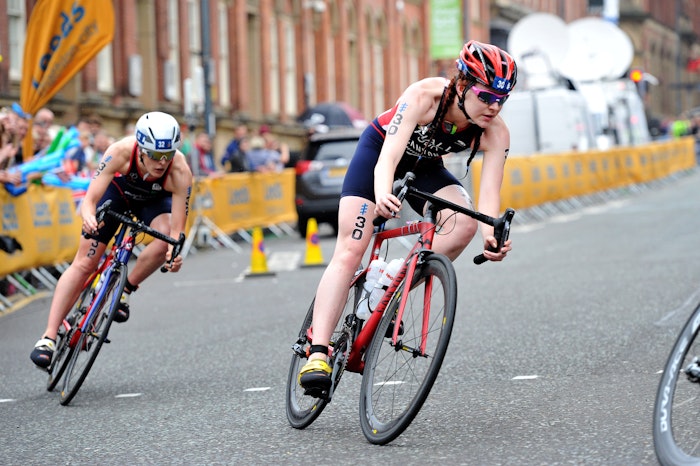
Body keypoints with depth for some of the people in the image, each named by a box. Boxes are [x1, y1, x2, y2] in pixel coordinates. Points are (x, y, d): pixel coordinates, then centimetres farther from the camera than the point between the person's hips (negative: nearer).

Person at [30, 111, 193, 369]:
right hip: (117, 190, 0)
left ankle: (125, 289, -6)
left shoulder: (180, 171, -38)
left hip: (155, 201, 0)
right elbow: (89, 200, -37)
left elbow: (177, 228, -36)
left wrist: (175, 252, -57)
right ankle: (49, 336, -5)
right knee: (83, 263, -9)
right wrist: (88, 217, -60)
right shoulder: (121, 152, -39)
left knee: (164, 242, -33)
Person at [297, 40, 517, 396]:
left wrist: (491, 236, -55)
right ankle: (318, 353, -19)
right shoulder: (424, 96, -36)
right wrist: (382, 194, -65)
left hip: (425, 167, 3)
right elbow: (388, 156, -44)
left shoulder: (495, 133, -26)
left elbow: (489, 191, -34)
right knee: (350, 251, -14)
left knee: (464, 223, -26)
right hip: (379, 149, -3)